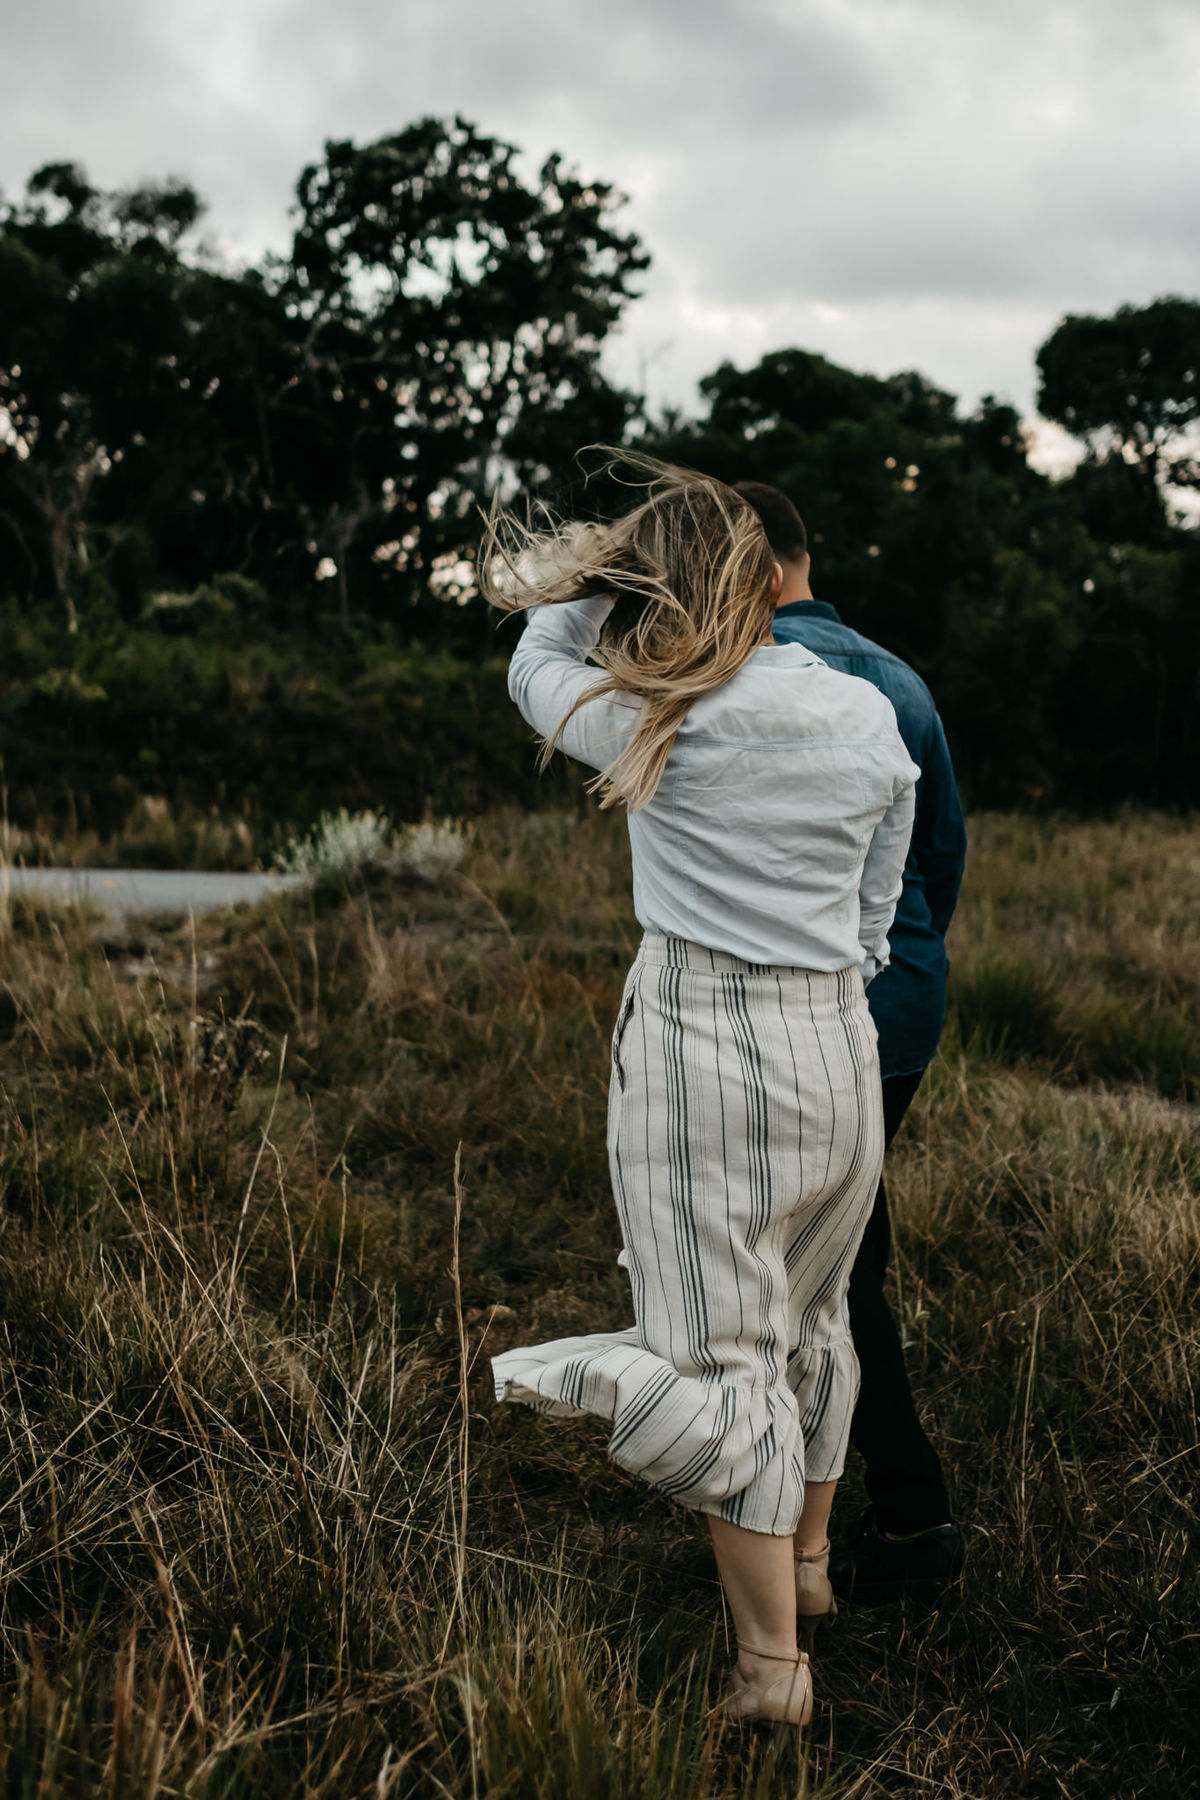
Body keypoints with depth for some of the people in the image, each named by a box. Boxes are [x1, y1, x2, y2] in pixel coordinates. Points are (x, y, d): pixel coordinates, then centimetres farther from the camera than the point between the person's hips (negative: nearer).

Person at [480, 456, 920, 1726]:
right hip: (837, 1041, 5)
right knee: (808, 1320, 22)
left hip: (694, 1038, -5)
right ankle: (809, 1562, 41)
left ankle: (772, 1668, 10)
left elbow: (535, 673, 10)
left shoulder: (657, 723, -10)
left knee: (721, 1355, 3)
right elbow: (876, 912, 9)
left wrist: (593, 576, 14)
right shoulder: (872, 719, 3)